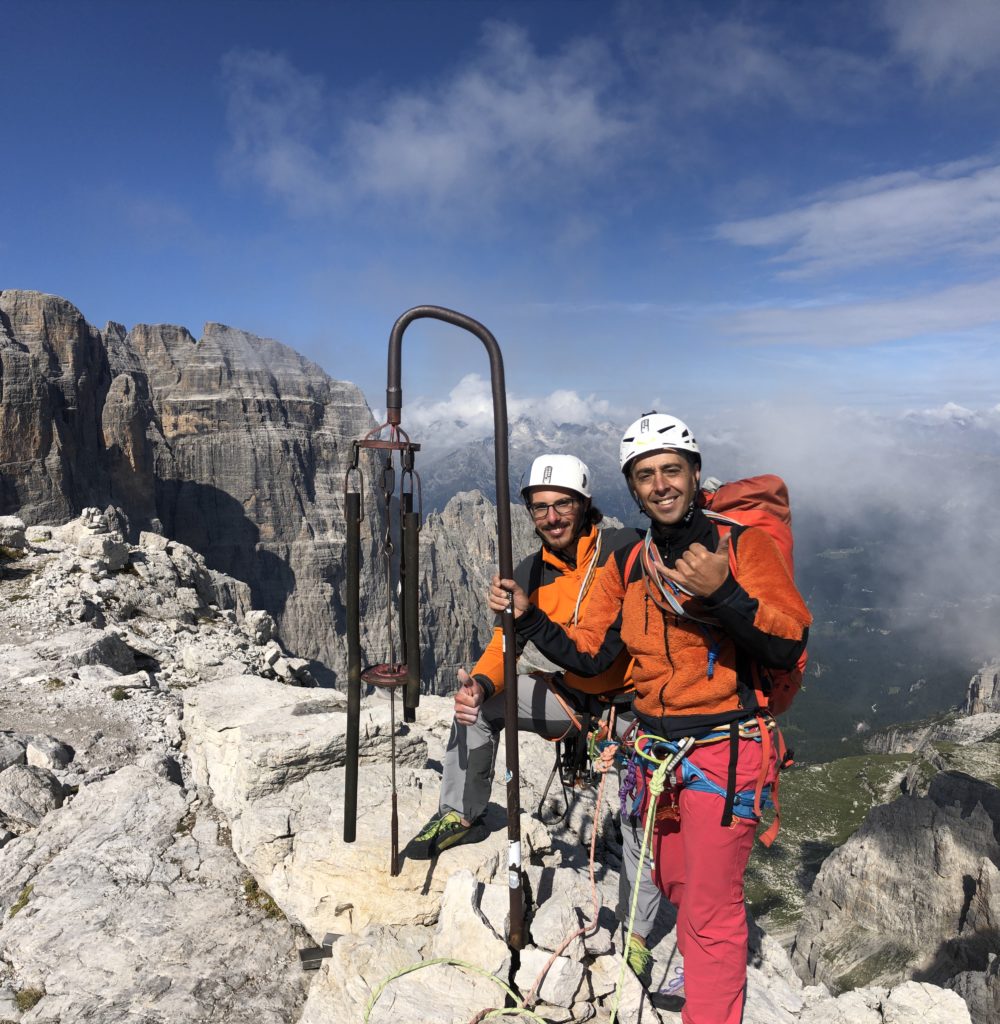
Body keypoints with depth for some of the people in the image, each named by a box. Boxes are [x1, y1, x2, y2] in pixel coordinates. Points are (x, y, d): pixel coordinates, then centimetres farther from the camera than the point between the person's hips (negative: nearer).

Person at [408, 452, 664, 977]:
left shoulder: (627, 550, -18)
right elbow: (505, 646, -3)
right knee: (477, 701, -9)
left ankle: (636, 933, 20)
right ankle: (461, 815, 11)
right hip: (568, 696, 4)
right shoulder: (531, 574, -2)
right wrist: (481, 683, -24)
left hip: (631, 704, -4)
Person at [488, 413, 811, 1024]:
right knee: (676, 885, 24)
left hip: (724, 750, -6)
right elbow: (587, 656, 5)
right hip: (658, 750, 6)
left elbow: (788, 646, -18)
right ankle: (713, 974, 51)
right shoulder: (626, 566, 6)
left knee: (709, 911, 0)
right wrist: (527, 617, -7)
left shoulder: (742, 542, -10)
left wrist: (721, 593, -32)